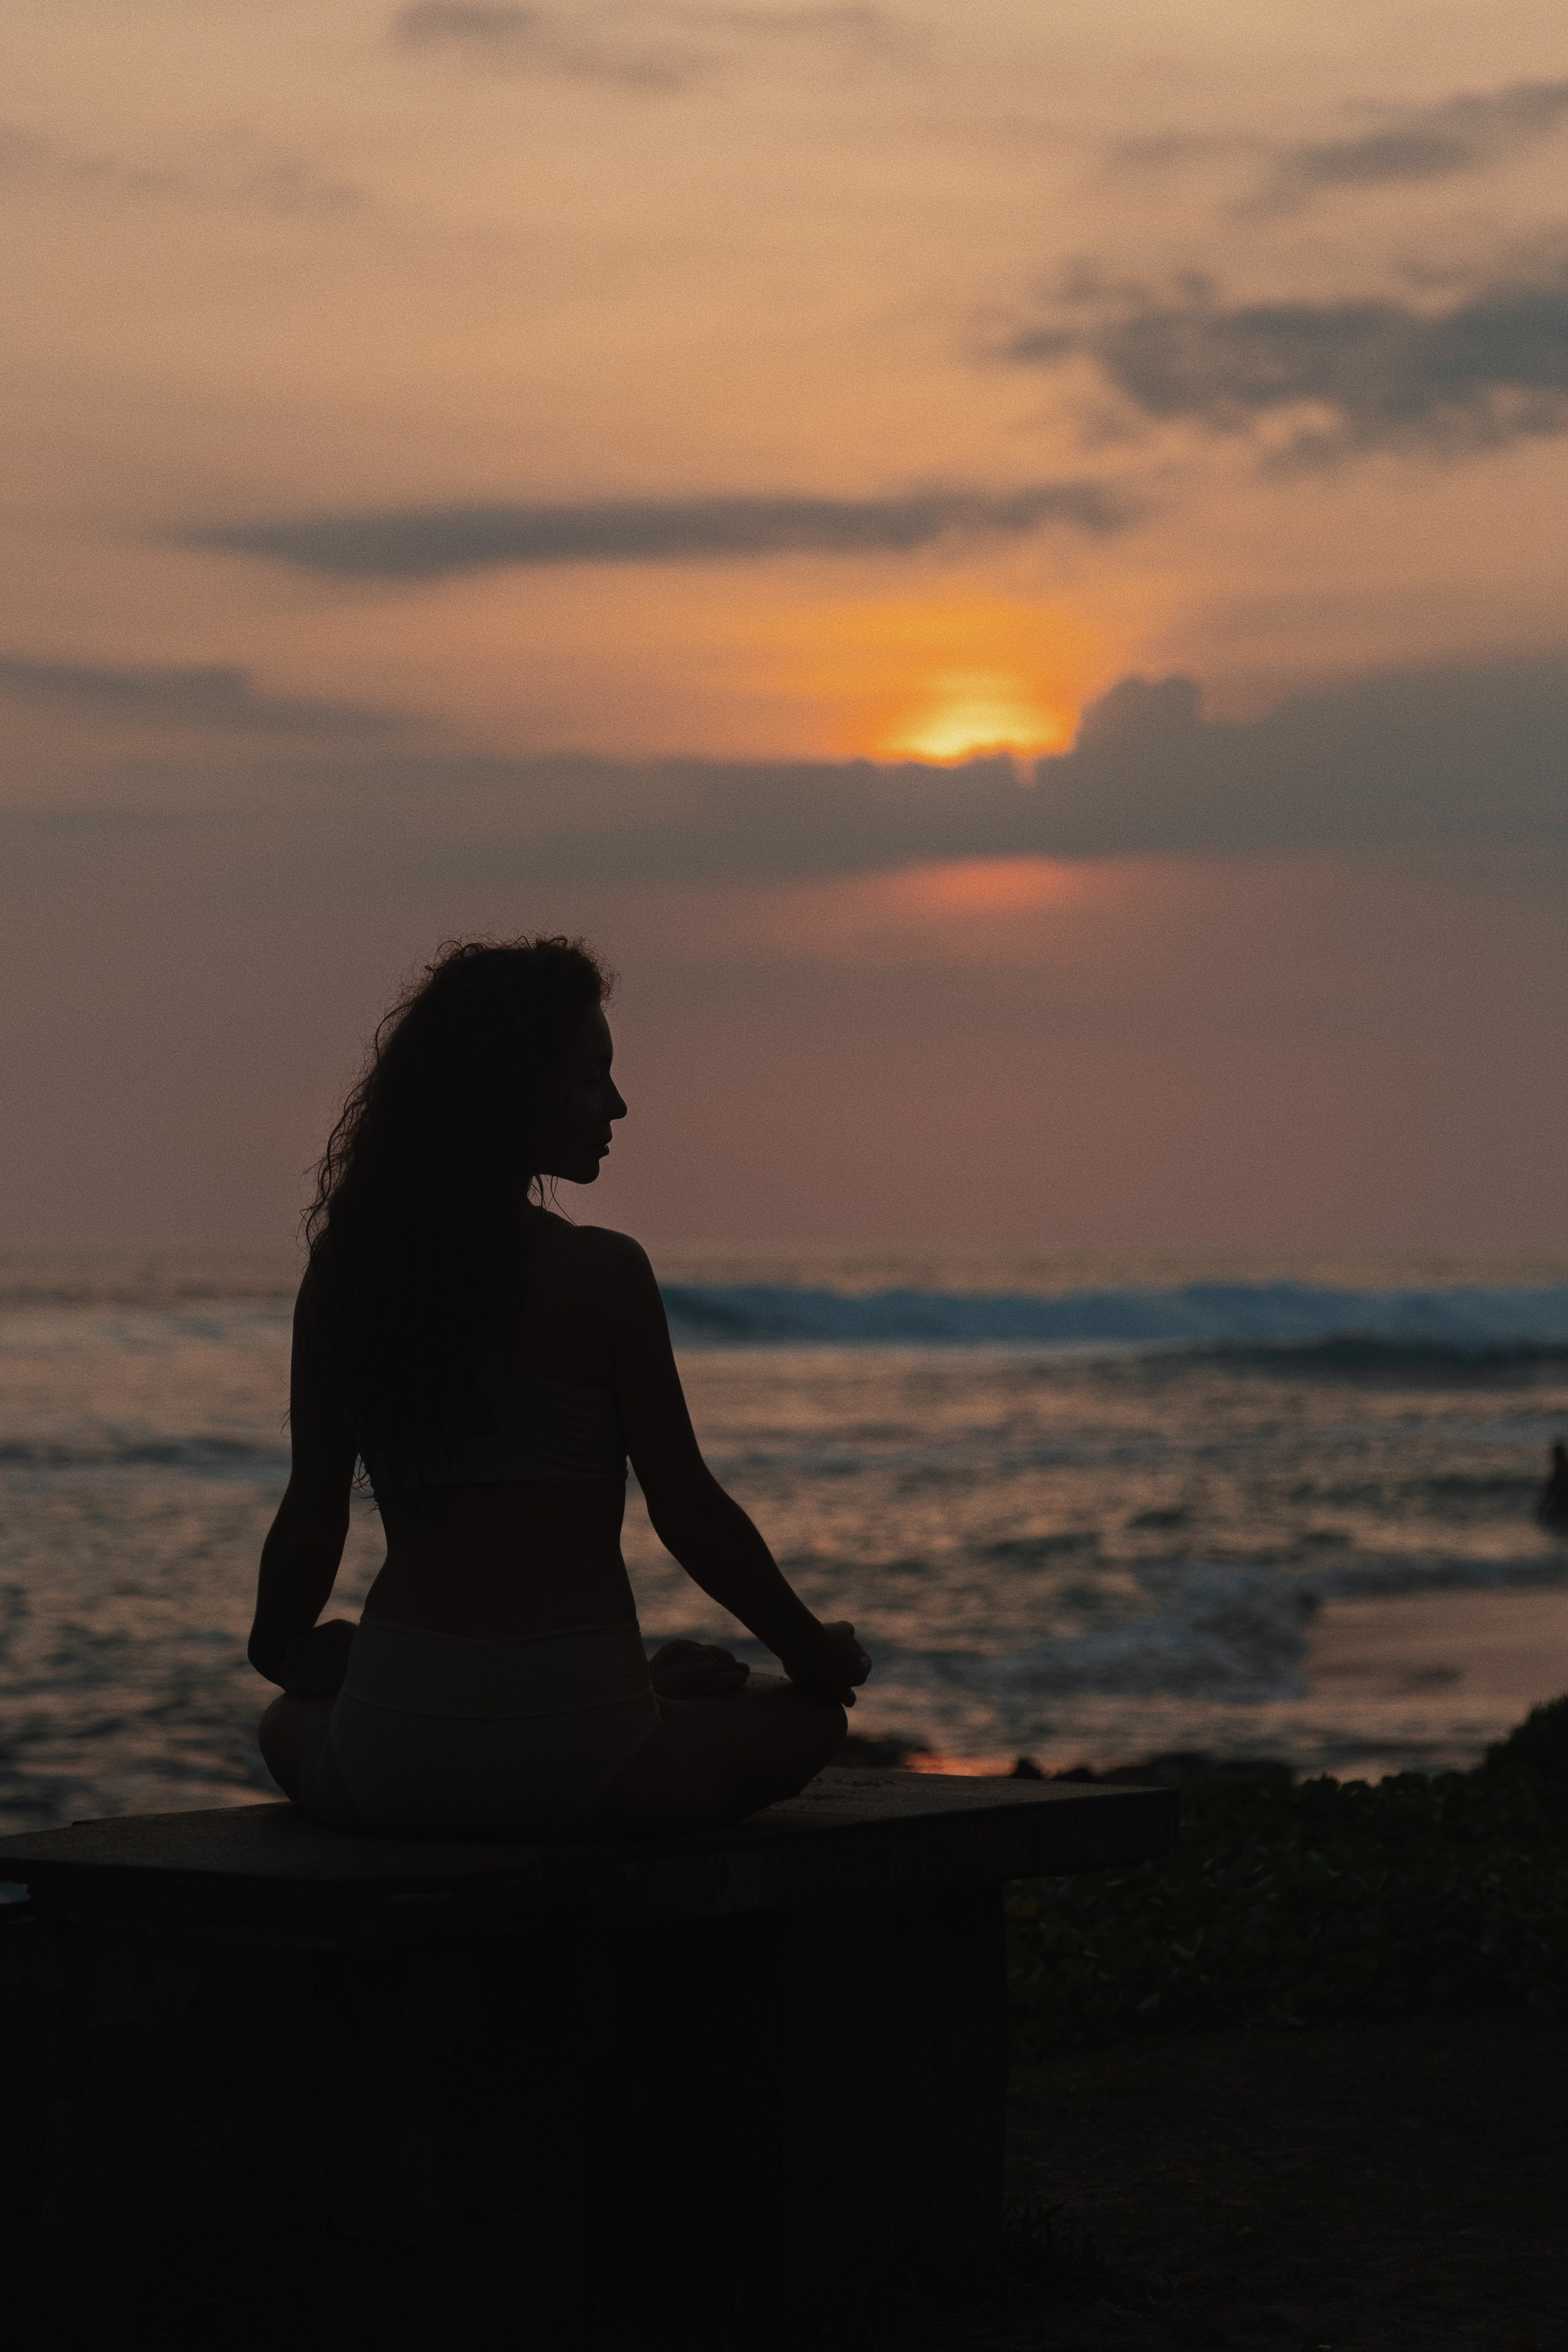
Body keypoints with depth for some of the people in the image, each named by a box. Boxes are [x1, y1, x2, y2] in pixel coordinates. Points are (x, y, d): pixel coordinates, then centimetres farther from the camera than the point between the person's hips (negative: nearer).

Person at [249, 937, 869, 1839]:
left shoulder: (341, 1273, 2)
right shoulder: (602, 1274, -10)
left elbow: (311, 1518, 7)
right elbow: (689, 1512, -5)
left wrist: (280, 1655, 27)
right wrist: (816, 1655, 11)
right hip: (570, 1761, -2)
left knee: (290, 1728, 38)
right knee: (808, 1716, 25)